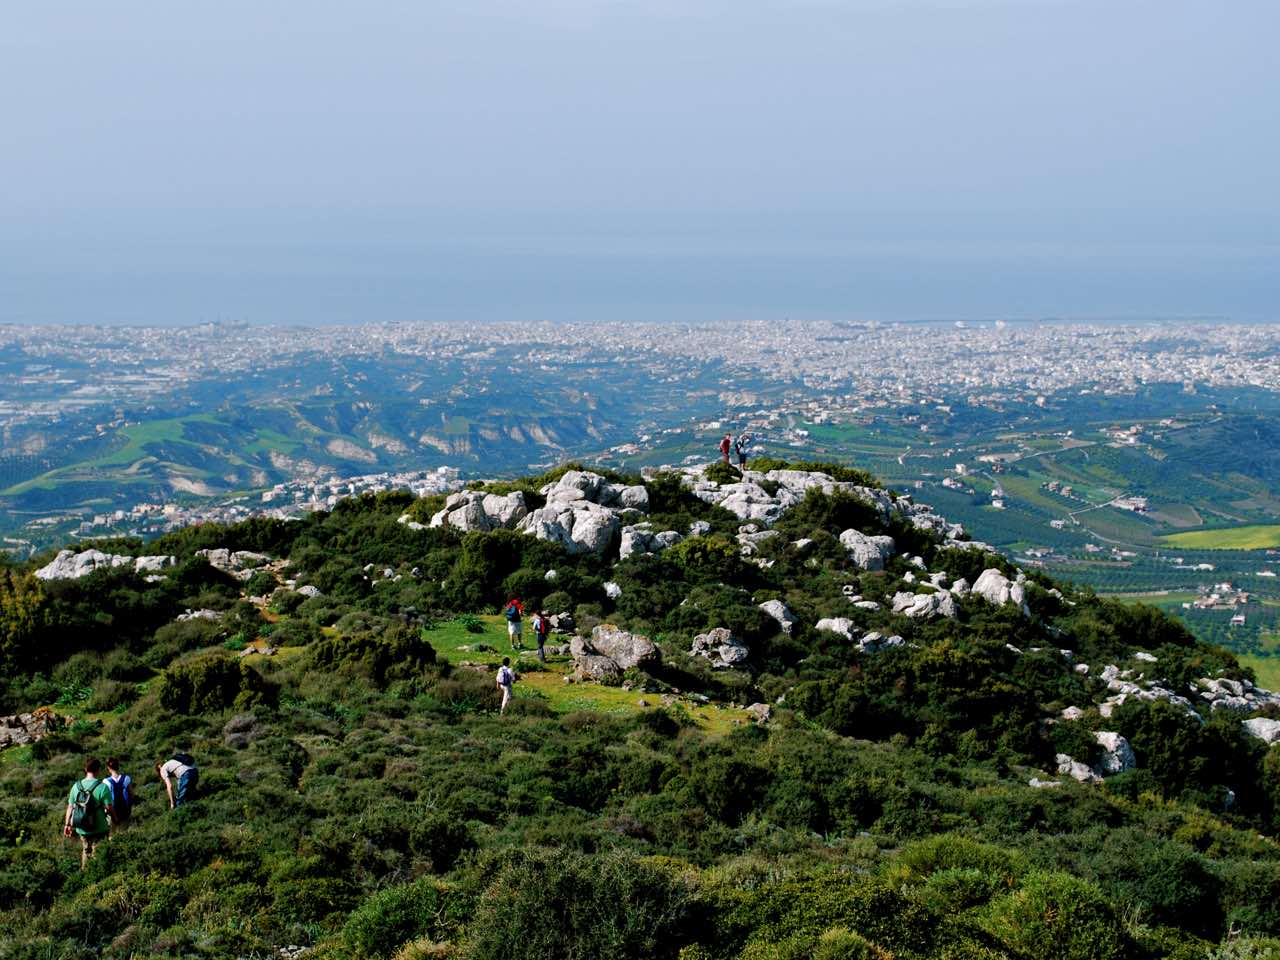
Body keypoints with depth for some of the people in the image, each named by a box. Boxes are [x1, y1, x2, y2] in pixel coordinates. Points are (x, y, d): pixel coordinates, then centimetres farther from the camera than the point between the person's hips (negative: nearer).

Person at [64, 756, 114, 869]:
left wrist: (67, 824, 14)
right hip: (98, 829, -4)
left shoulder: (76, 786, -5)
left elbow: (70, 807, 2)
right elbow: (109, 809, -17)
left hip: (81, 829, 4)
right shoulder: (103, 787, -19)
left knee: (85, 851, 25)